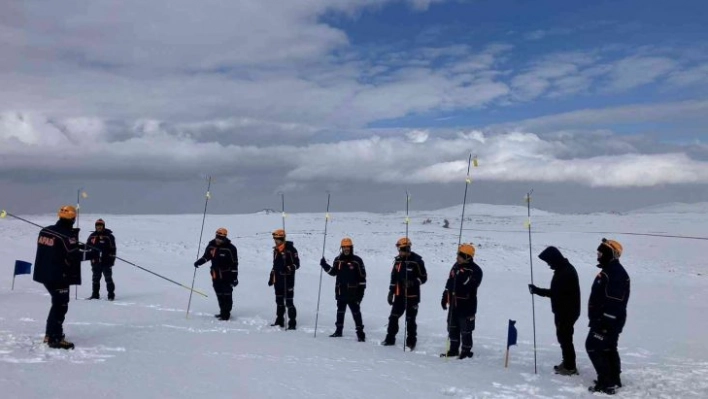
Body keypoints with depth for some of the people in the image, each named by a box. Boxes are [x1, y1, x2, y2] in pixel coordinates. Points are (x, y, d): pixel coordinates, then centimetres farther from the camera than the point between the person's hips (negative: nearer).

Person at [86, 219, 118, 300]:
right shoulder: (92, 236, 9)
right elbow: (87, 246, 19)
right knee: (95, 278, 13)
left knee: (108, 278, -2)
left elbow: (112, 249, -7)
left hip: (106, 261, -5)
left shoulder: (109, 236, -5)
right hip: (95, 261, 5)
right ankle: (95, 294, 23)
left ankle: (111, 295, 2)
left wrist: (112, 259, -11)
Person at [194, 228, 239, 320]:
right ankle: (222, 312, 24)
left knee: (227, 295, -2)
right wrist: (199, 262, -2)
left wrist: (235, 277, -10)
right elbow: (206, 256, 18)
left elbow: (234, 264, -10)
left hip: (226, 276, -6)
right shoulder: (211, 245, 2)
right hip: (215, 275, 6)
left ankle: (226, 314, 5)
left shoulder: (230, 248, -13)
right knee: (219, 295, 13)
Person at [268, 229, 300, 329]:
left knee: (289, 302, -6)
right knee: (279, 301, 13)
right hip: (278, 280, 7)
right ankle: (279, 321, 24)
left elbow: (296, 264, -11)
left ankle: (292, 323, 0)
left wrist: (288, 269, -27)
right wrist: (271, 277, 21)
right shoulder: (276, 250, 13)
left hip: (288, 279, -7)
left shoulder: (290, 249, -10)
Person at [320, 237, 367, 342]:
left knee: (356, 312, -2)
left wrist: (361, 290, -7)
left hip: (353, 292, -5)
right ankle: (338, 330, 25)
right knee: (340, 311, 15)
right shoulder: (338, 260, 6)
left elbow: (362, 276, -5)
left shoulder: (357, 261, -6)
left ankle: (360, 332, 2)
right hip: (340, 292, 5)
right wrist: (324, 265, 2)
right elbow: (333, 272, 16)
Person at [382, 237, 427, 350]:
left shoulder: (416, 260, -10)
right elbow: (394, 277, 16)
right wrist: (391, 292, 15)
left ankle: (411, 342, 13)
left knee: (410, 320, 2)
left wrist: (413, 283, -23)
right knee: (393, 317, 9)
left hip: (412, 296, -5)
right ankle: (390, 339, 21)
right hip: (399, 295, 6)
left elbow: (423, 277, -7)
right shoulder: (398, 260, 8)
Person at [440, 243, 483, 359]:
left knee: (465, 330, 3)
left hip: (466, 306, -7)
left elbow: (471, 287, -24)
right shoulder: (456, 266, 8)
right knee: (452, 328, 16)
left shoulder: (475, 270, -14)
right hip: (454, 304, 8)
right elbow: (449, 283, 16)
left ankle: (466, 351, 17)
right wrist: (445, 297, 16)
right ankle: (453, 350, 28)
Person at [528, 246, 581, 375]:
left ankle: (570, 367, 7)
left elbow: (556, 293, -23)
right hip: (565, 311, 10)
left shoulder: (565, 272, -23)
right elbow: (557, 292, 16)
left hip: (567, 312, -10)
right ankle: (567, 363, 28)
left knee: (564, 338, -2)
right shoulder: (564, 269, 10)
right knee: (563, 337, 17)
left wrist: (537, 291, -17)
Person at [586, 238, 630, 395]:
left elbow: (614, 302, -26)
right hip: (605, 319, 11)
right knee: (608, 349, 17)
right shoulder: (610, 270, 14)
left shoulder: (615, 273, -21)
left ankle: (607, 383, -3)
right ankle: (614, 380, 26)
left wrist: (604, 322, -27)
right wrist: (597, 319, 24)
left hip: (608, 320, -11)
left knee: (594, 347, -7)